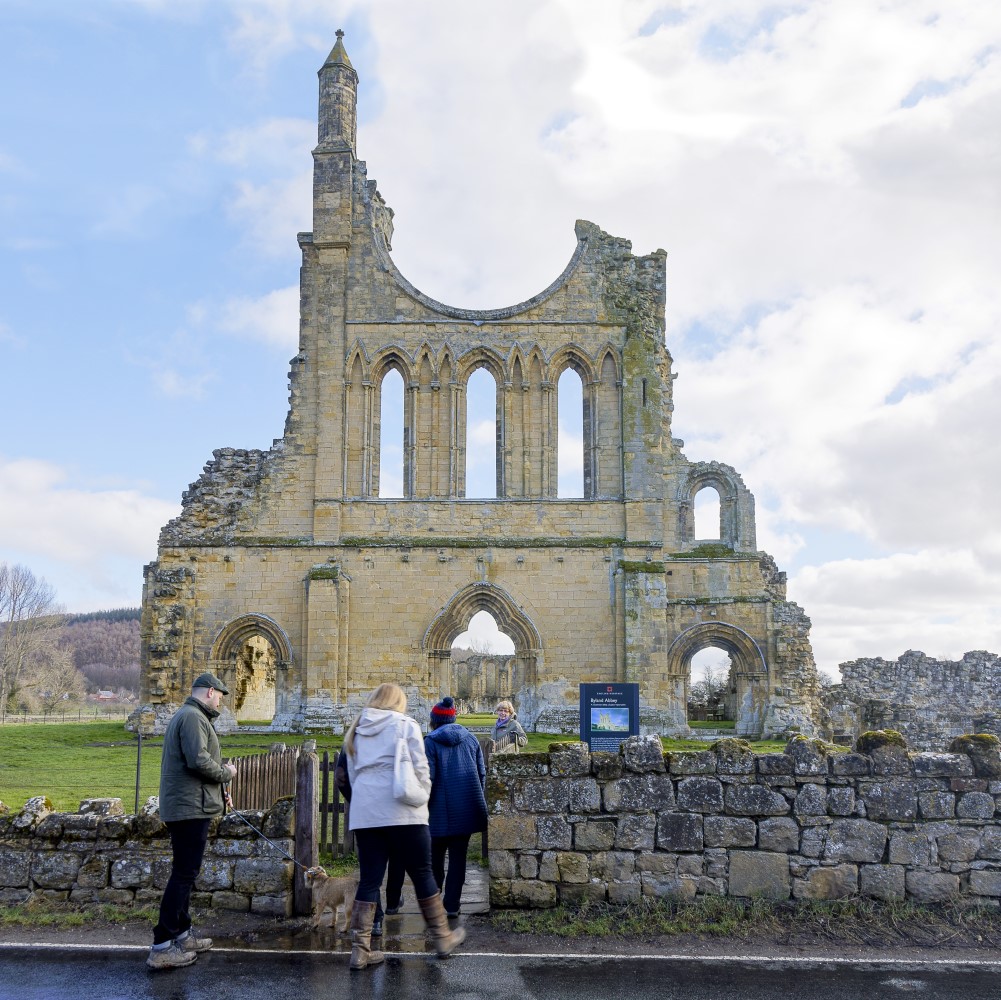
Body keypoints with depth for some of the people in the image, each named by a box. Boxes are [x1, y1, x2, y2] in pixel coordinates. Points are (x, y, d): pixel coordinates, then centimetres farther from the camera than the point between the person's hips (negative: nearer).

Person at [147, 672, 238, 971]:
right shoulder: (193, 717, -15)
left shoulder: (186, 715, 19)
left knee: (184, 872, 18)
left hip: (183, 808, 11)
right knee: (184, 874, -9)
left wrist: (218, 789, 18)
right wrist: (226, 773, -9)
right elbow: (198, 760, -26)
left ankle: (182, 934, 27)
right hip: (190, 808, -11)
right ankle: (161, 946, -8)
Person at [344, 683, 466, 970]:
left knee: (369, 880, 6)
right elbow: (420, 769, -4)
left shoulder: (356, 731, 16)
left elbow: (352, 774, 18)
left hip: (364, 813, 4)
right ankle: (443, 938, 17)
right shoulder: (406, 725, 2)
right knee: (422, 875, 6)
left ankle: (360, 950, 4)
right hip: (402, 812, -4)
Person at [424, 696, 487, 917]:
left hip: (441, 811, -3)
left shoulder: (430, 742, -8)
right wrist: (477, 798, 21)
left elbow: (427, 778, -12)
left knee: (435, 857, 13)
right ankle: (452, 905, 8)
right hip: (467, 809, 3)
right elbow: (481, 772, 10)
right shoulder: (470, 738, 6)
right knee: (458, 857, 8)